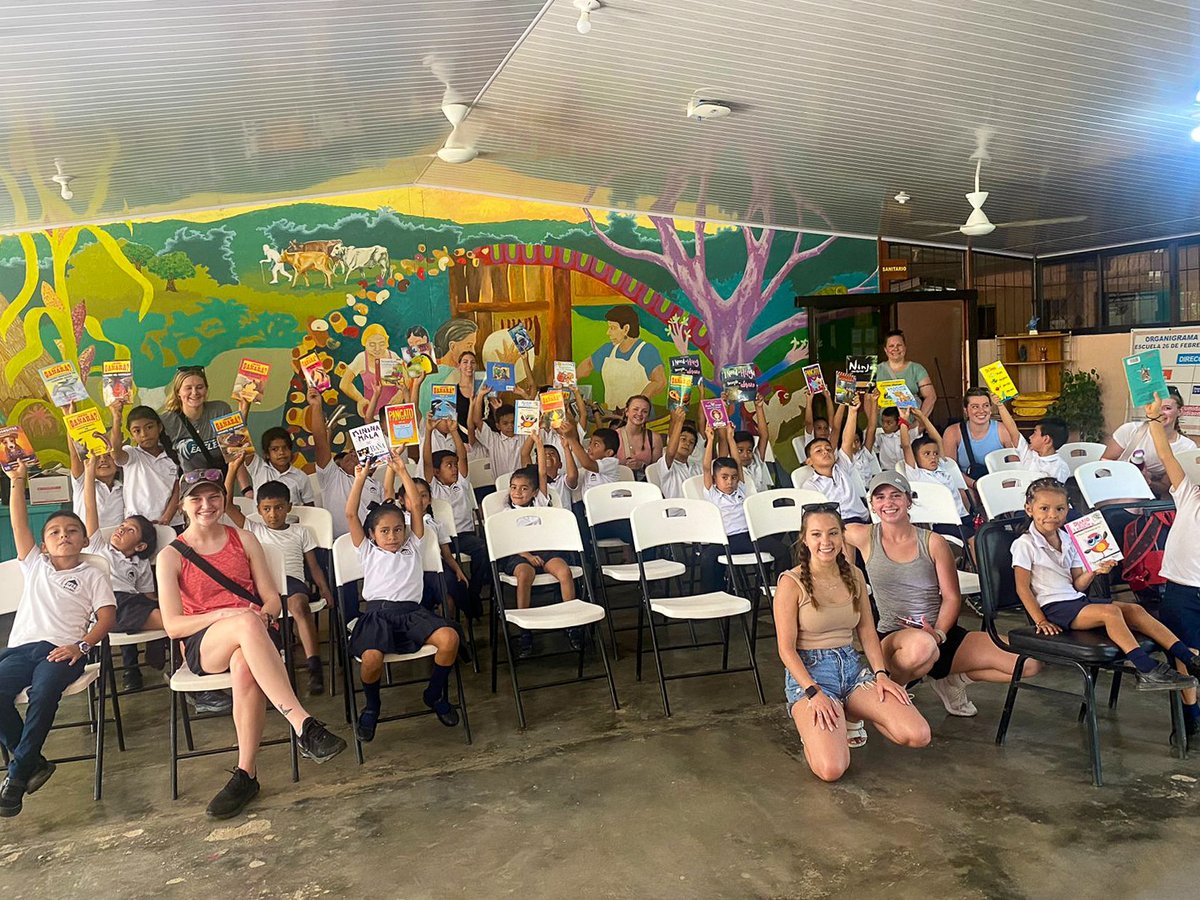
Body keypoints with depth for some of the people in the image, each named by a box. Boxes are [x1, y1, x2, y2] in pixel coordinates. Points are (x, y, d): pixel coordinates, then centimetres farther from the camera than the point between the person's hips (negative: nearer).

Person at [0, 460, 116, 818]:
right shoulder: (34, 566, 25)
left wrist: (81, 645, -12)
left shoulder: (92, 575, 16)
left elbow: (107, 616, 5)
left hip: (63, 650, -3)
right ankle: (34, 763, -10)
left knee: (43, 694, -32)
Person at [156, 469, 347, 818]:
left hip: (256, 633, 2)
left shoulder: (244, 540, 14)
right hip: (202, 646, -2)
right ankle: (303, 724, -47)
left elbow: (272, 598, 11)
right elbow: (172, 625, -1)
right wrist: (224, 615, -17)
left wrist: (263, 617, -14)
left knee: (244, 666, -38)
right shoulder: (171, 555, 7)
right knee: (246, 623, -39)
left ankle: (247, 773, -31)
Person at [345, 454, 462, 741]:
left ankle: (435, 694, 1)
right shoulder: (368, 551, 21)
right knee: (371, 658, -32)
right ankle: (371, 706, 3)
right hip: (377, 612, -2)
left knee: (449, 638, -26)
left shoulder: (412, 548, 24)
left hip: (411, 611, 2)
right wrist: (360, 478, 7)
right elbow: (350, 514, 11)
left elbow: (416, 507, 16)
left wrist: (403, 471, 14)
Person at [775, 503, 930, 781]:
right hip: (808, 670, -5)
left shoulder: (854, 576, 8)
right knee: (831, 769, -28)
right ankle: (812, 722, 7)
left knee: (918, 735, -15)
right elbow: (786, 649, -11)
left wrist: (881, 673, -4)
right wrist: (813, 693, -21)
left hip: (852, 666, 6)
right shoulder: (791, 583, -10)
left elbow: (867, 631, 12)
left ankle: (851, 714, 12)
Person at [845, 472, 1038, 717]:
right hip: (893, 639, -4)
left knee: (1030, 663, -10)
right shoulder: (864, 537, -1)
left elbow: (952, 597, 3)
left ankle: (953, 678, 13)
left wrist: (939, 633, -16)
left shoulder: (933, 543, 3)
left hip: (944, 635, 4)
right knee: (921, 645, -43)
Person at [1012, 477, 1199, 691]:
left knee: (1135, 609, -8)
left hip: (1076, 600, 7)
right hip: (1052, 607, -7)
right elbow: (1023, 588, -10)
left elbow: (1078, 585, 12)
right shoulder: (1025, 545, -8)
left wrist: (1093, 572, -8)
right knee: (1110, 612, -27)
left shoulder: (1067, 541, 13)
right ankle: (1147, 672, -29)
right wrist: (1041, 621, -15)